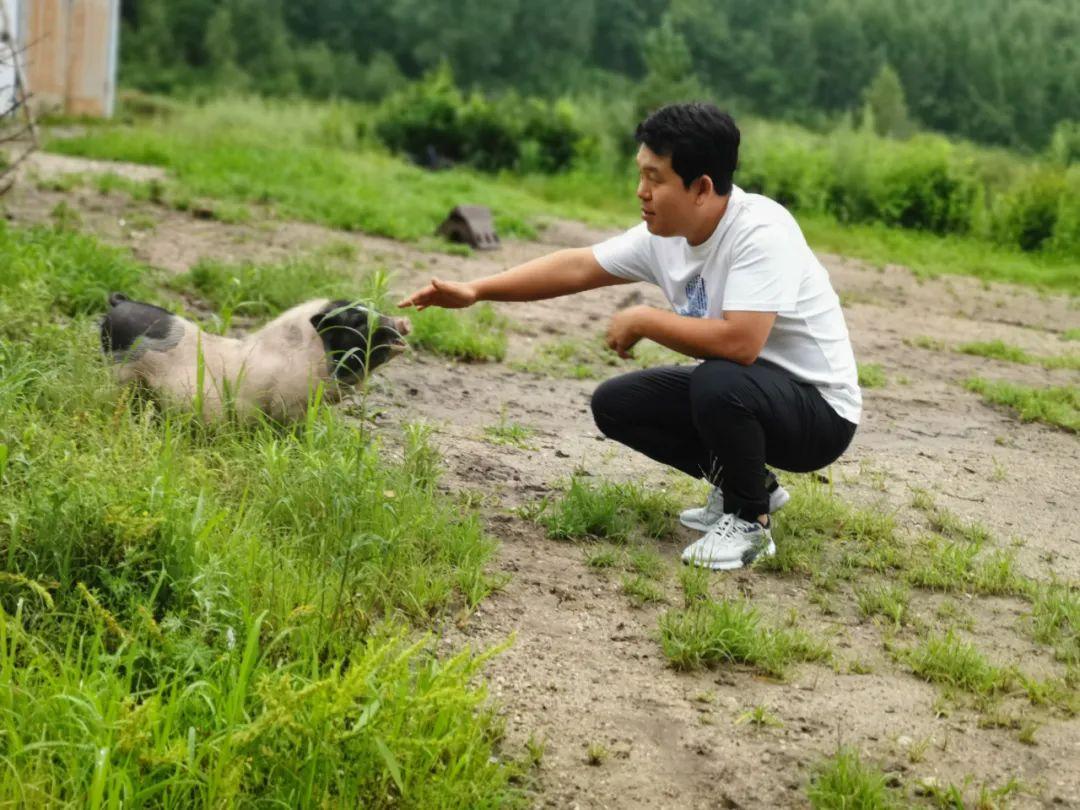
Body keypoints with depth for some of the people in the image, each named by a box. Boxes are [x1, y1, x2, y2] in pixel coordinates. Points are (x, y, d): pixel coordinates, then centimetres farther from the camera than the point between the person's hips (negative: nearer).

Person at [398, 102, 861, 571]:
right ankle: (746, 484, 14)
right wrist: (475, 291, -5)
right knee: (614, 404, 3)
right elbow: (578, 266, 2)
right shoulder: (664, 233, -4)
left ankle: (749, 520, -10)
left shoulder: (761, 233, -28)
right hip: (735, 392, 8)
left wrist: (642, 321, -24)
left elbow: (738, 343, -38)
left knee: (719, 381, -36)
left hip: (818, 409, -8)